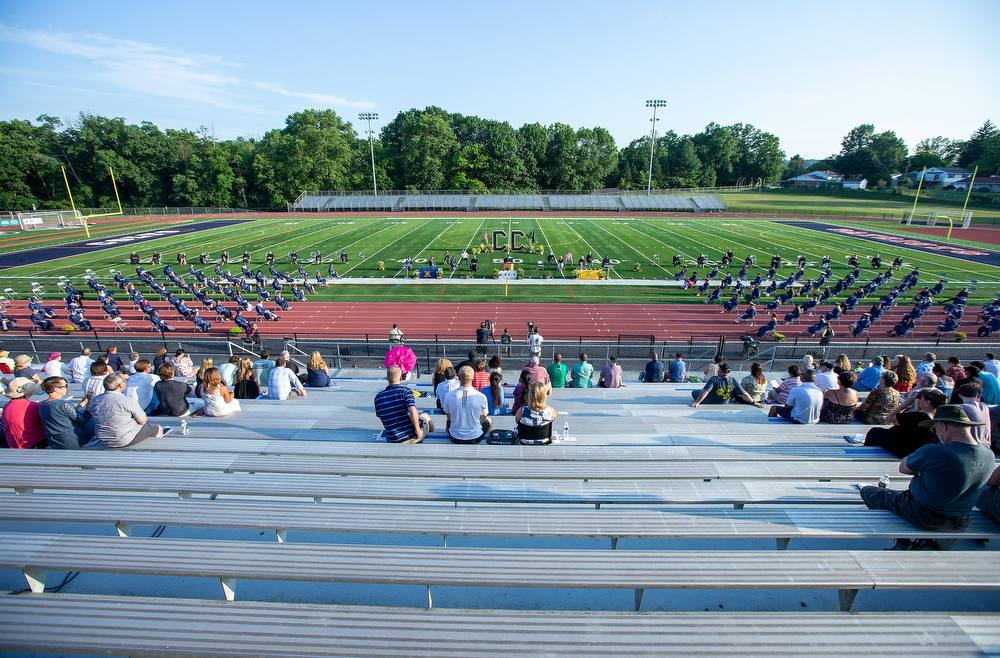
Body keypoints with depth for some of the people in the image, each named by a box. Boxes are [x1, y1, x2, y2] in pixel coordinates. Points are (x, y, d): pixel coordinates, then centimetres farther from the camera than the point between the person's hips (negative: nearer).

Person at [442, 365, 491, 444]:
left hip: (455, 438, 1)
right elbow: (483, 418, -3)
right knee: (488, 420, 31)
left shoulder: (449, 396, -16)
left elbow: (449, 417, 1)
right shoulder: (482, 397, -20)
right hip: (475, 438, -1)